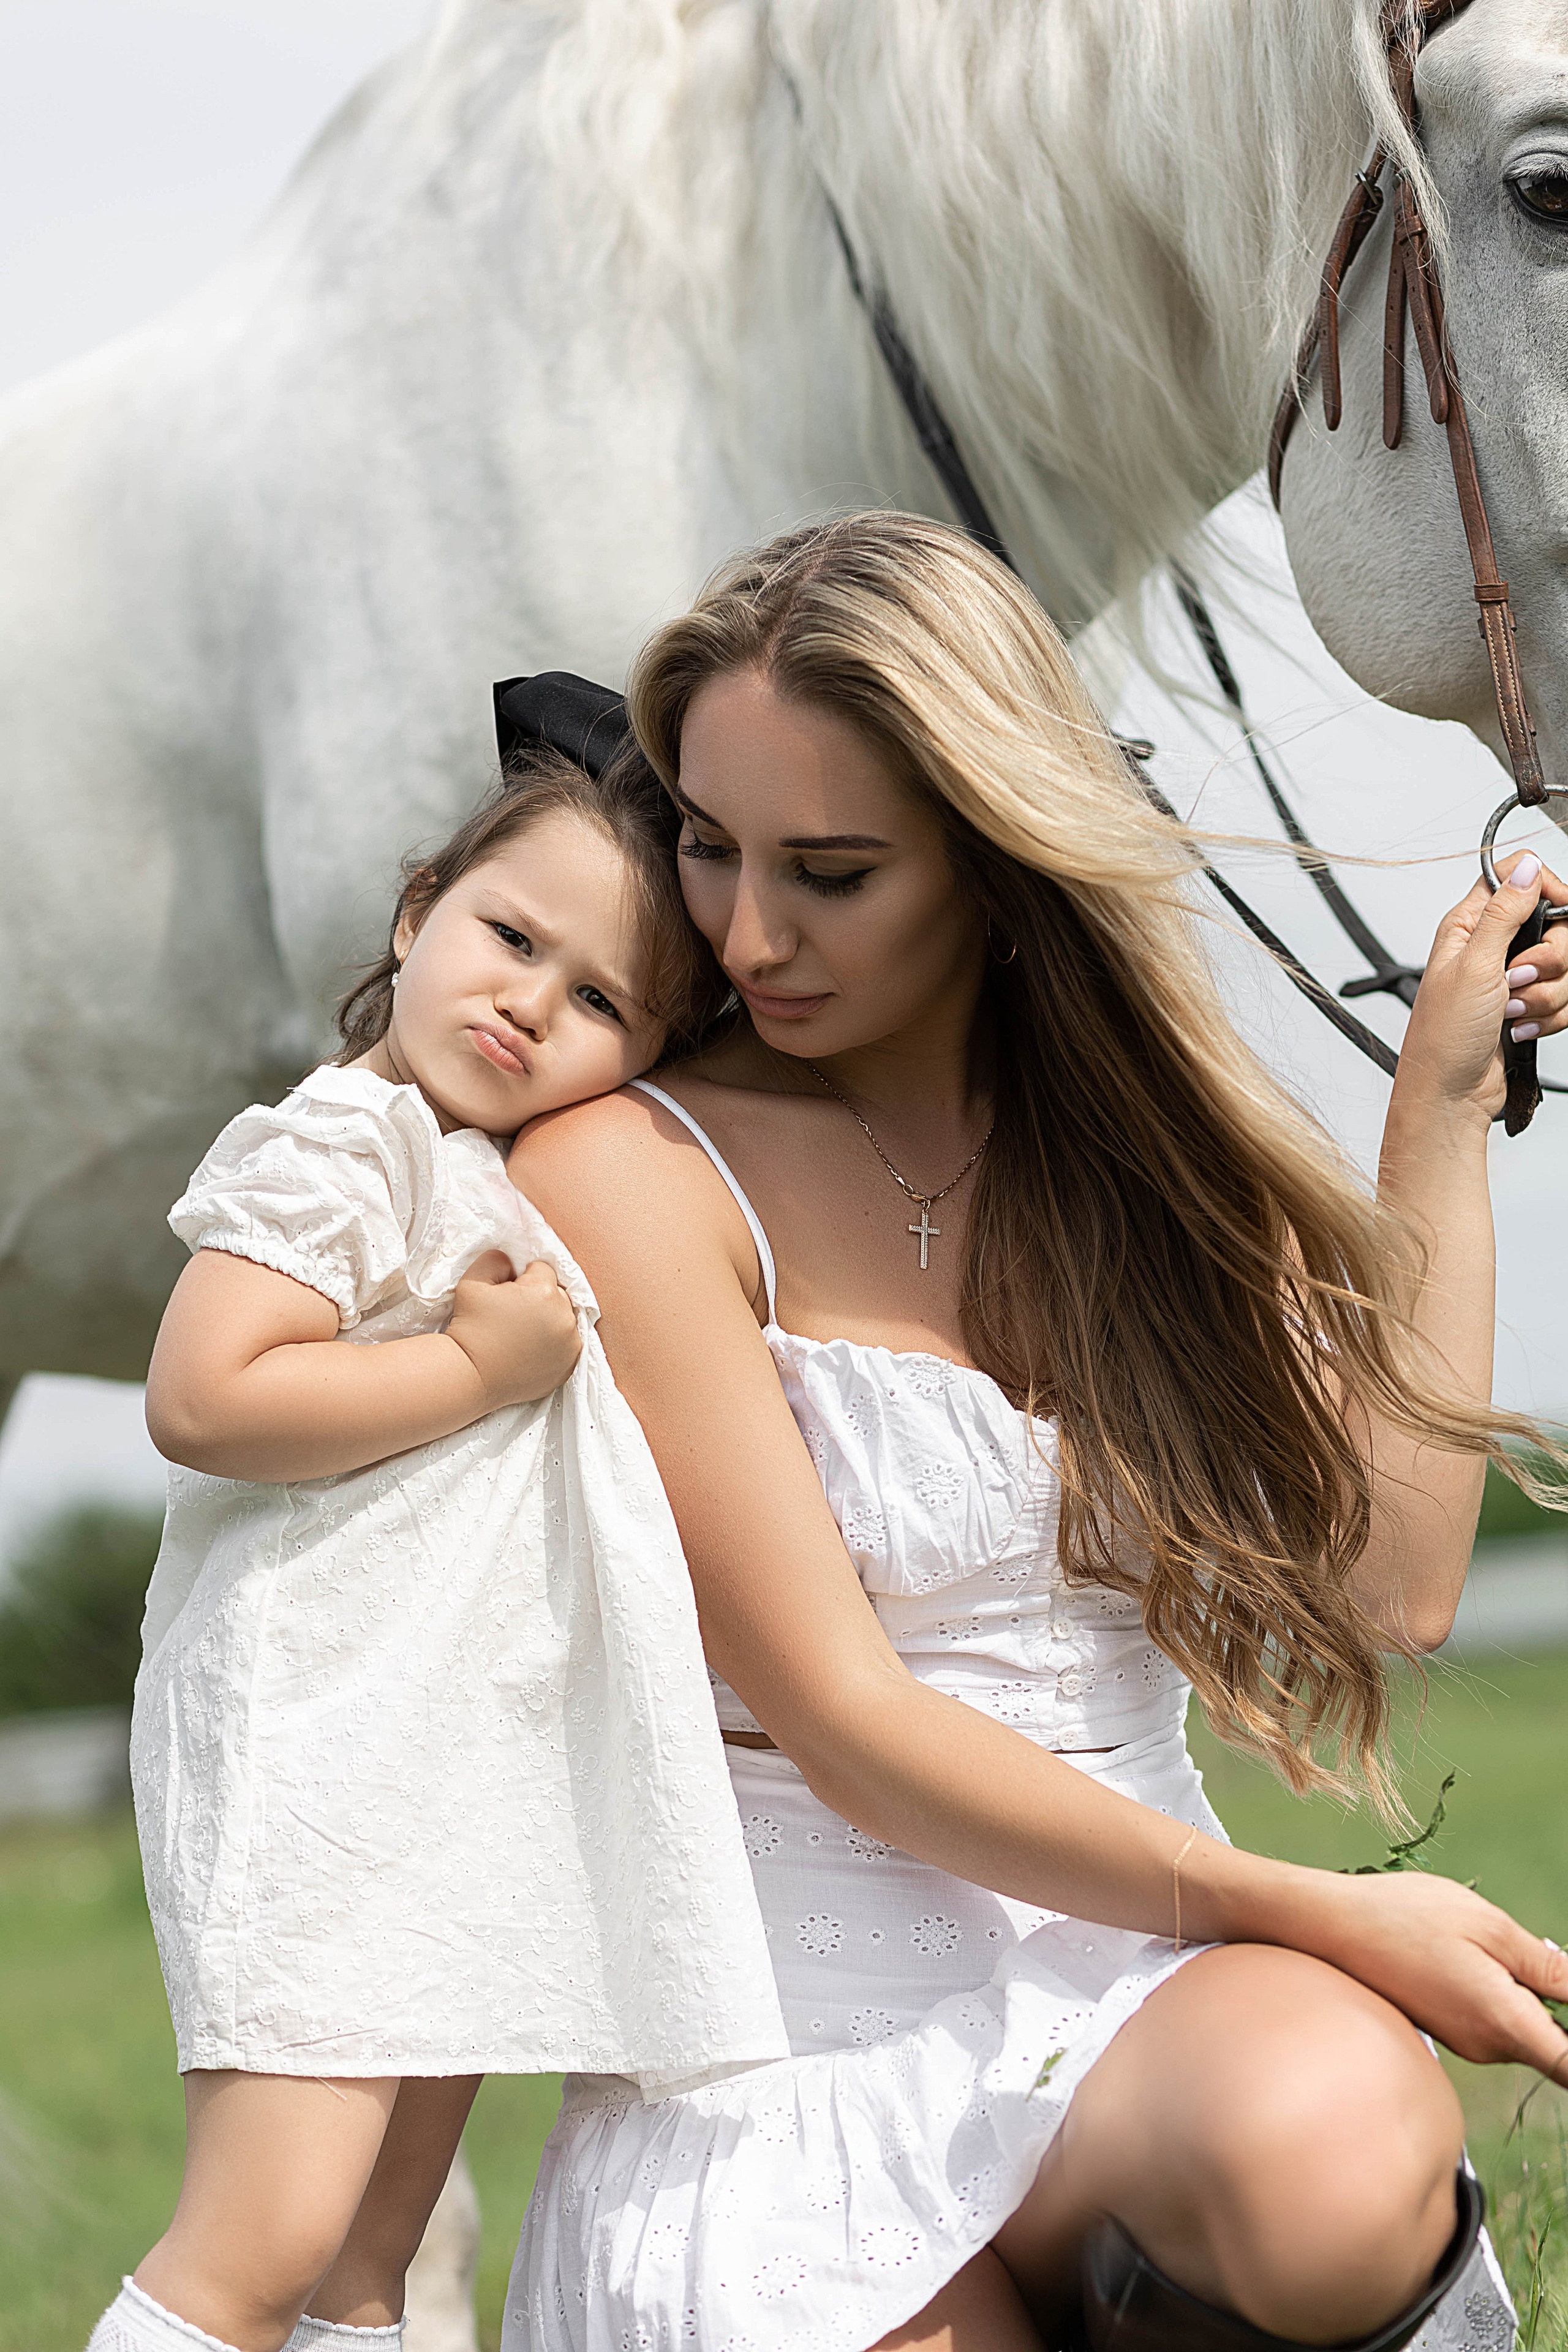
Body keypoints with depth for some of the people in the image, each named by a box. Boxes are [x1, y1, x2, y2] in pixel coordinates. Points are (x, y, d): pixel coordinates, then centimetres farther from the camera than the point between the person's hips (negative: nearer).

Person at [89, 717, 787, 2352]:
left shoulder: (510, 1192, 19)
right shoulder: (345, 1142, -9)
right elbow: (203, 1400, -21)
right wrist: (479, 1369, -16)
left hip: (477, 1784, 9)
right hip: (319, 1755, -9)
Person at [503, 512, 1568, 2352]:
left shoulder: (1144, 1145, 10)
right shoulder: (630, 1176, -8)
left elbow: (1389, 1581, 0)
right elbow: (847, 1730, -12)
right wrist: (1319, 1913, -15)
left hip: (1143, 1968, 3)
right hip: (814, 2021, -3)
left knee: (1341, 2157, -33)